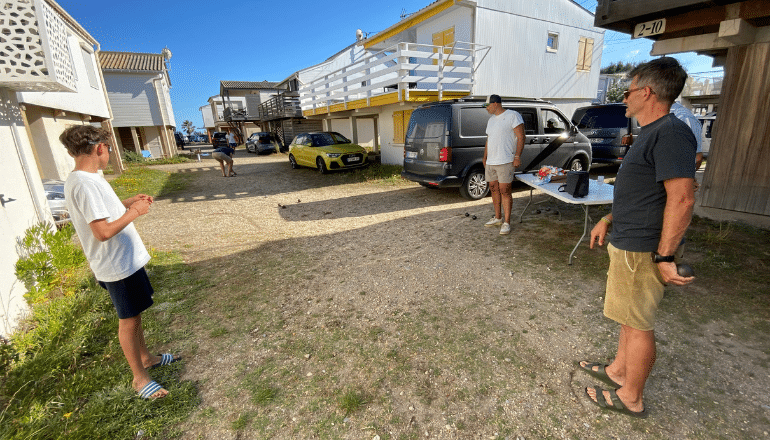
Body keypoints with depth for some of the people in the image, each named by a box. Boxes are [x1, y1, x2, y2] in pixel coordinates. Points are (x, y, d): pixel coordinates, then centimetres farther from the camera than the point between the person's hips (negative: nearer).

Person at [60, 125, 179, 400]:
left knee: (134, 315, 22)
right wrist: (134, 212, -18)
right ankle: (140, 378, 21)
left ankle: (146, 357, 40)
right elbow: (103, 231, -28)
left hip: (125, 260, 10)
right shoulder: (86, 184, -24)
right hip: (118, 266, -10)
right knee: (129, 321, 4)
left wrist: (128, 203, 11)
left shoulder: (81, 180, 7)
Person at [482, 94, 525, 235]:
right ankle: (498, 217, 24)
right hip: (490, 162, 8)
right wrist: (485, 157, 21)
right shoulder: (491, 120, 20)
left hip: (505, 161, -8)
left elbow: (521, 137, -10)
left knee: (504, 191, -8)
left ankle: (506, 222, -1)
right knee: (494, 189, 11)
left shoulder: (512, 116, -5)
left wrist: (517, 156, -17)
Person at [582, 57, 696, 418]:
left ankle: (630, 398, 21)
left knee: (637, 323, 4)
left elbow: (682, 199, -24)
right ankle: (618, 371, 38)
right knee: (630, 317, 21)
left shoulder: (671, 134, -19)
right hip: (626, 243, 10)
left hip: (641, 250, -10)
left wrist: (665, 256, -24)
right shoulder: (651, 134, 14)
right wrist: (607, 221, 20)